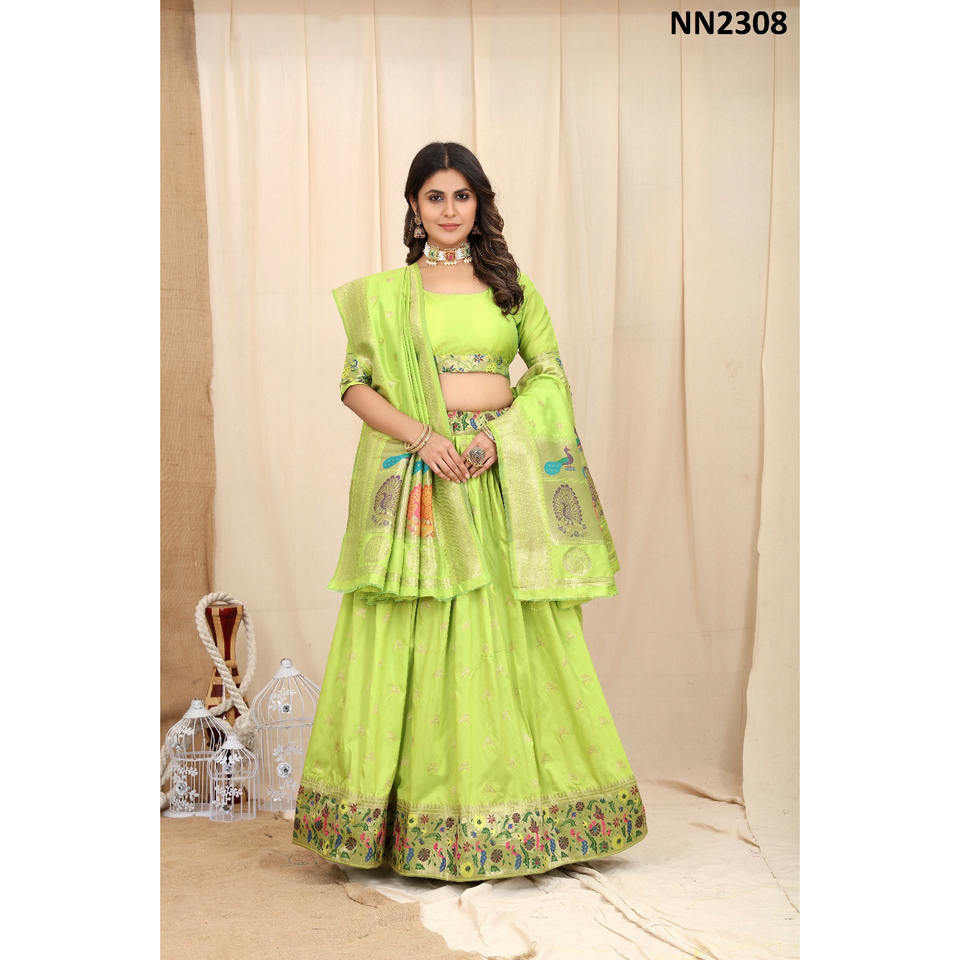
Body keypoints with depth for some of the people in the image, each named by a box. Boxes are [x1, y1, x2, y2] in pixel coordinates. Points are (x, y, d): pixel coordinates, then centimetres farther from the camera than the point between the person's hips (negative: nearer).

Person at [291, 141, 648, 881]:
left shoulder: (512, 285, 12)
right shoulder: (384, 292, 8)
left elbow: (551, 374, 6)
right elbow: (355, 385, 2)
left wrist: (496, 437, -10)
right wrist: (424, 436, -13)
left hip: (503, 475, 1)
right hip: (413, 476, -1)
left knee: (512, 637, 2)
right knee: (414, 642, -1)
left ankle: (519, 808, 14)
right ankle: (419, 813, 9)